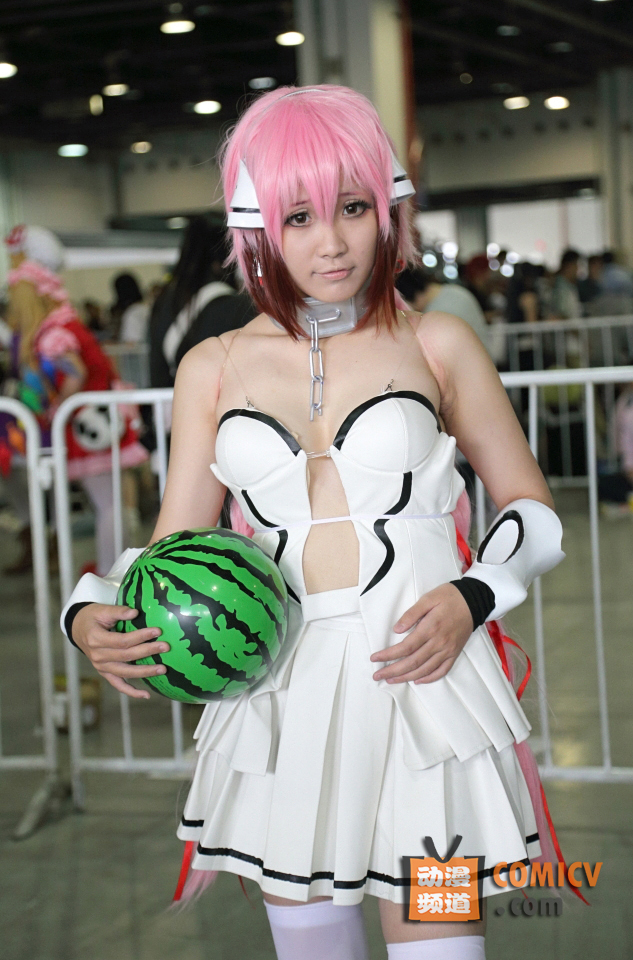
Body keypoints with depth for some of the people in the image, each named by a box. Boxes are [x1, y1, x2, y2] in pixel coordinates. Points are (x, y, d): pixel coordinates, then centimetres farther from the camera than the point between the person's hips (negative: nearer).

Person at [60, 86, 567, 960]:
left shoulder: (436, 345, 2)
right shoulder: (213, 369, 8)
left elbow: (533, 510, 9)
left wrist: (471, 599, -10)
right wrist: (90, 616, -10)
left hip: (418, 680, -2)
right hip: (277, 698, 3)